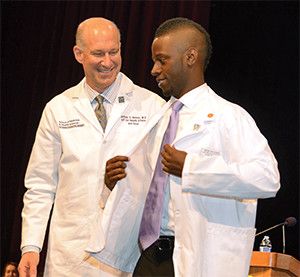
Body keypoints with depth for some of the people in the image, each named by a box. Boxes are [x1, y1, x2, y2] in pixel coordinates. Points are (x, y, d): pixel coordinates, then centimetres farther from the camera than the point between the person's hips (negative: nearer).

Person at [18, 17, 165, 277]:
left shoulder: (153, 107, 1)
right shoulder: (58, 109, 6)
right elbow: (41, 185, 8)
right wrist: (31, 246, 0)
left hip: (132, 253, -1)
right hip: (71, 253, 1)